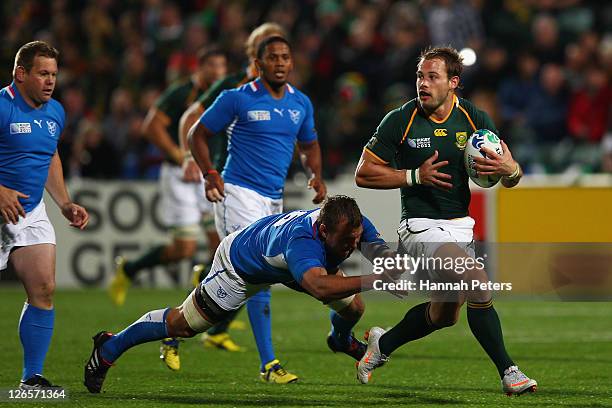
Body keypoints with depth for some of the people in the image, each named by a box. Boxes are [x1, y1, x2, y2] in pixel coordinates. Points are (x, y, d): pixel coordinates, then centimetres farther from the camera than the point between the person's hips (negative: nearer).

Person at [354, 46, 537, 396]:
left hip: (462, 225, 5)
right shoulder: (399, 121, -10)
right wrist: (415, 176, -16)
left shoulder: (475, 118, -1)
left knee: (445, 314, 15)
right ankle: (508, 371, -16)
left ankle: (383, 344, 40)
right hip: (421, 225, -5)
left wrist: (508, 168, -24)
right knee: (479, 284, -24)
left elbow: (513, 177, 1)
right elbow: (364, 174, -5)